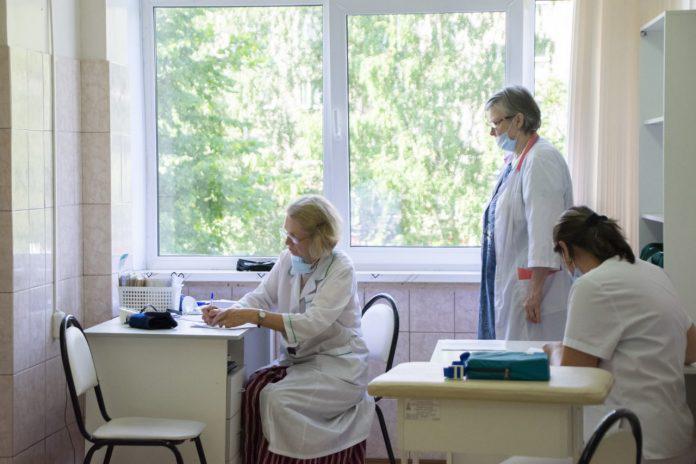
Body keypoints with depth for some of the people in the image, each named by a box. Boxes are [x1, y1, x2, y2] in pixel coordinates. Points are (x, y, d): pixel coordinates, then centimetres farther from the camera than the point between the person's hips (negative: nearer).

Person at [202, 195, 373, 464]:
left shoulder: (341, 270, -14)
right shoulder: (288, 259, 6)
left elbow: (313, 324, -25)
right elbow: (259, 297, 4)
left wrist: (254, 317, -31)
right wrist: (226, 314, -18)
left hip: (337, 366, -6)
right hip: (297, 360, 6)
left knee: (276, 399, -28)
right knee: (252, 390, -21)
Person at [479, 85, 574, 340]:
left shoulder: (542, 160, -16)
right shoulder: (514, 159, 16)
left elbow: (544, 230, -21)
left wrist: (535, 291, -23)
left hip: (531, 284, -10)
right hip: (510, 282, 10)